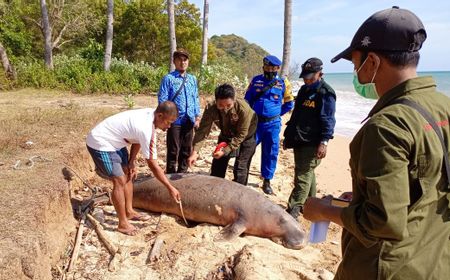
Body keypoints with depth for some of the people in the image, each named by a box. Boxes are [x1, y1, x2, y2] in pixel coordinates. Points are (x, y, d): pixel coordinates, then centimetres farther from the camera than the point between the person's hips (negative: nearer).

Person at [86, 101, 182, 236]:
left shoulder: (150, 115, -8)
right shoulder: (145, 129, -33)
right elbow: (153, 165, -28)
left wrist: (131, 162, 2)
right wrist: (170, 188, -22)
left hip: (114, 141, 10)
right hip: (100, 143, -10)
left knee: (128, 174, 13)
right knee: (120, 181, -10)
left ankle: (129, 211, 26)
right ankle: (123, 224, 2)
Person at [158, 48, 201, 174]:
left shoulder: (193, 79, 11)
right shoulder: (168, 78, -5)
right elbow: (162, 100, -7)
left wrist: (197, 116, 8)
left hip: (189, 121, 5)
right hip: (175, 120, -5)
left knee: (186, 151, 13)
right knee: (173, 151, 3)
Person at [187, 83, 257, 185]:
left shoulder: (243, 108, -38)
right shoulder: (210, 108, -30)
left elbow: (241, 135, -28)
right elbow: (203, 130, -28)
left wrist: (225, 151, -33)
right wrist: (195, 151, -40)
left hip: (246, 136, -3)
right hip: (226, 135, 4)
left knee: (240, 169, -6)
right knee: (217, 166, 9)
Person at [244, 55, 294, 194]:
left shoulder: (283, 83, 0)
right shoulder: (256, 80, 3)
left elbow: (289, 104, 9)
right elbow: (247, 99, 12)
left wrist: (276, 113, 7)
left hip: (272, 123, 0)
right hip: (254, 121, 1)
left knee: (270, 153, 6)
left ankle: (267, 181, 19)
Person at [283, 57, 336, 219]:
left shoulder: (325, 93, -10)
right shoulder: (304, 90, 16)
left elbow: (328, 120, -15)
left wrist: (324, 142, -22)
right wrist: (288, 136, 22)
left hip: (312, 143, -8)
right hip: (299, 140, 8)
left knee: (303, 176, -8)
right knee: (307, 174, 17)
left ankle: (293, 210, -5)